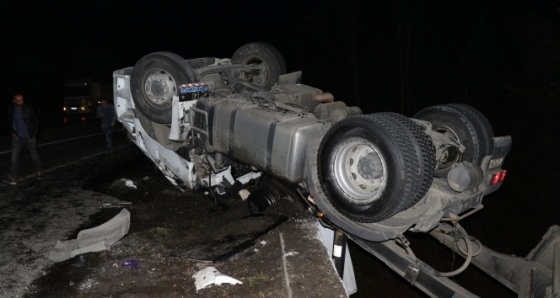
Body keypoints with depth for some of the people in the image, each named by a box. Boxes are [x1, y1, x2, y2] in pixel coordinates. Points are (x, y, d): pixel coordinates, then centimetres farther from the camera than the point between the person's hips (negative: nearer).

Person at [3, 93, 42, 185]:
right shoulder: (11, 109, -3)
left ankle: (38, 172, 33)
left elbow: (36, 122, -4)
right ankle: (13, 178, -1)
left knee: (34, 156, 10)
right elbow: (9, 122, 13)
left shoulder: (29, 108, -11)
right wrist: (13, 132, 0)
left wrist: (34, 135, -6)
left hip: (29, 137, -2)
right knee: (14, 157, -3)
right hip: (17, 137, 2)